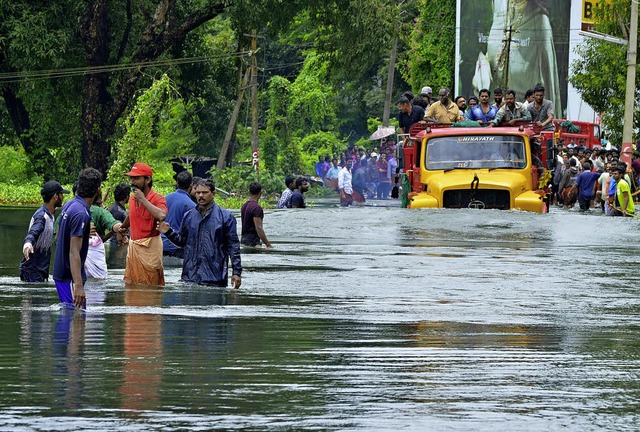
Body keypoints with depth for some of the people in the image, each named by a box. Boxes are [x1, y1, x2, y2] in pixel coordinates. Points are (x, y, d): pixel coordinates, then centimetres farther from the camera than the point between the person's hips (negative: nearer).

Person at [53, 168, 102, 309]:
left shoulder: (69, 205, 7)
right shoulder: (81, 214, -23)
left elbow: (58, 237, 21)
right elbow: (74, 252, -27)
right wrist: (78, 286, -31)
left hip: (61, 271, 10)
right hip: (70, 276, -10)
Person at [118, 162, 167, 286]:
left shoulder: (157, 199, -11)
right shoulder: (133, 198, 11)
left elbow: (161, 215, -33)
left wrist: (143, 199, -25)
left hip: (150, 247, -7)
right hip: (133, 245, 7)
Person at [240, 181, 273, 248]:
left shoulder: (244, 206, 13)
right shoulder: (257, 208, -15)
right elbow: (258, 228, -22)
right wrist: (268, 244, -21)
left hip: (244, 240, 9)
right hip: (253, 242, -9)